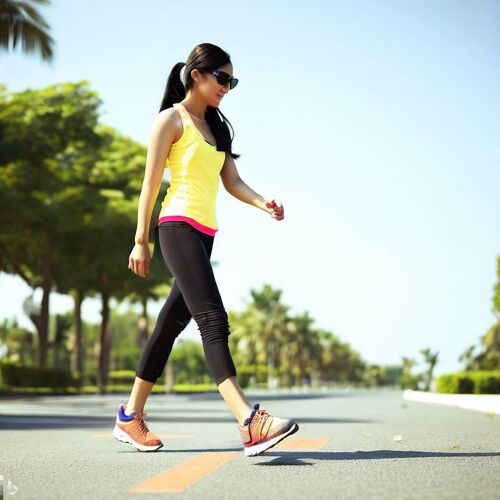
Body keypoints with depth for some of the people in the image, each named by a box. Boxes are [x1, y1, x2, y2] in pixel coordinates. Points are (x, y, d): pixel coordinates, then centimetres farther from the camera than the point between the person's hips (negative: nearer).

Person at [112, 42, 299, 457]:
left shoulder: (216, 126, 21)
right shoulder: (172, 119, -1)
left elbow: (232, 181, 13)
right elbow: (151, 182, -4)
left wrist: (263, 203, -7)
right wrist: (141, 241, -6)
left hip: (205, 233, 8)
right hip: (179, 227, -8)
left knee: (173, 322, 11)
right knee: (213, 320, -20)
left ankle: (131, 416, 21)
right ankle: (250, 423, -32)